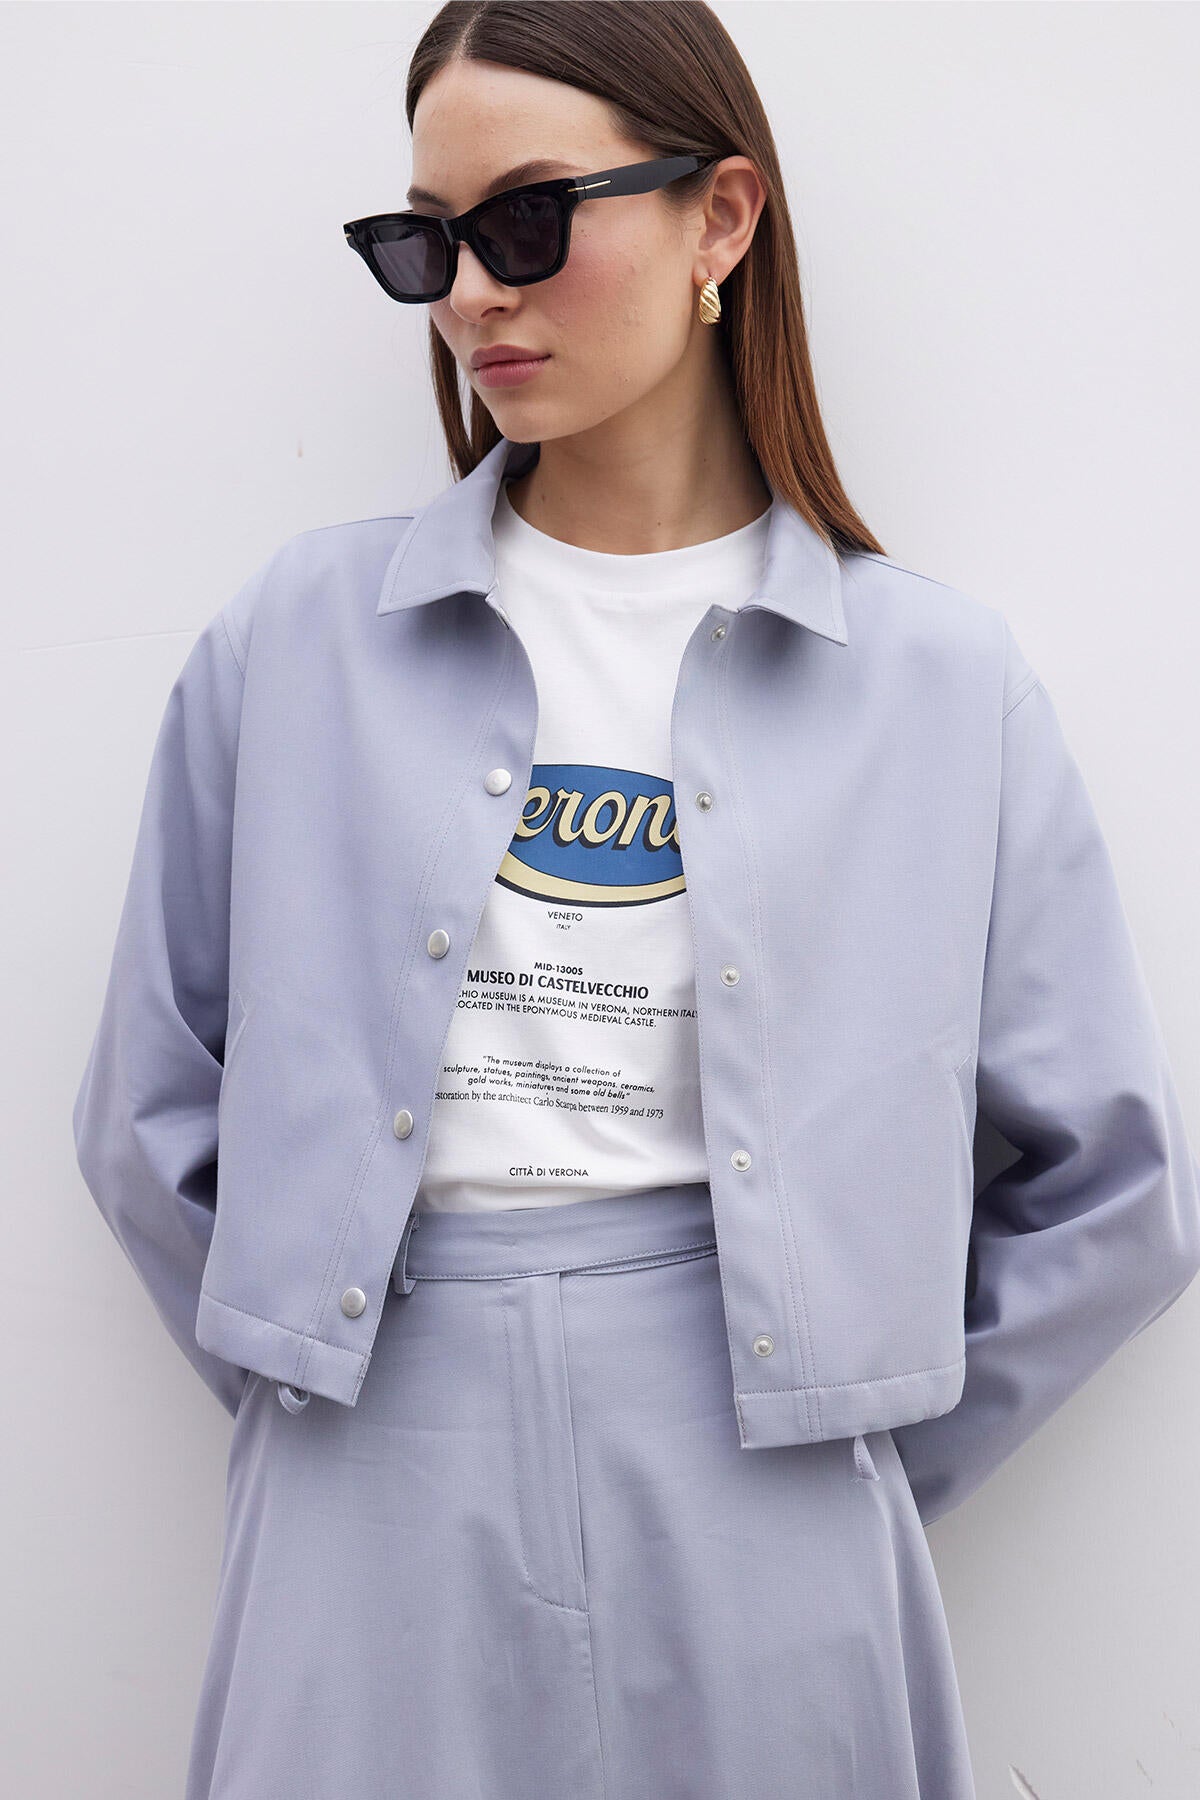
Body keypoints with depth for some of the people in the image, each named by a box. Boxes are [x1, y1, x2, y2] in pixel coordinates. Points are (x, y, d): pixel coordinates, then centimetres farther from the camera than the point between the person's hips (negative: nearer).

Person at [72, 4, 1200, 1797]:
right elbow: (153, 1122, 7)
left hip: (760, 1550, 0)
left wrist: (869, 1452, 3)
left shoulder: (942, 682, -1)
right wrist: (320, 1409, 4)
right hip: (375, 1530, 1)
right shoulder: (296, 639, 1)